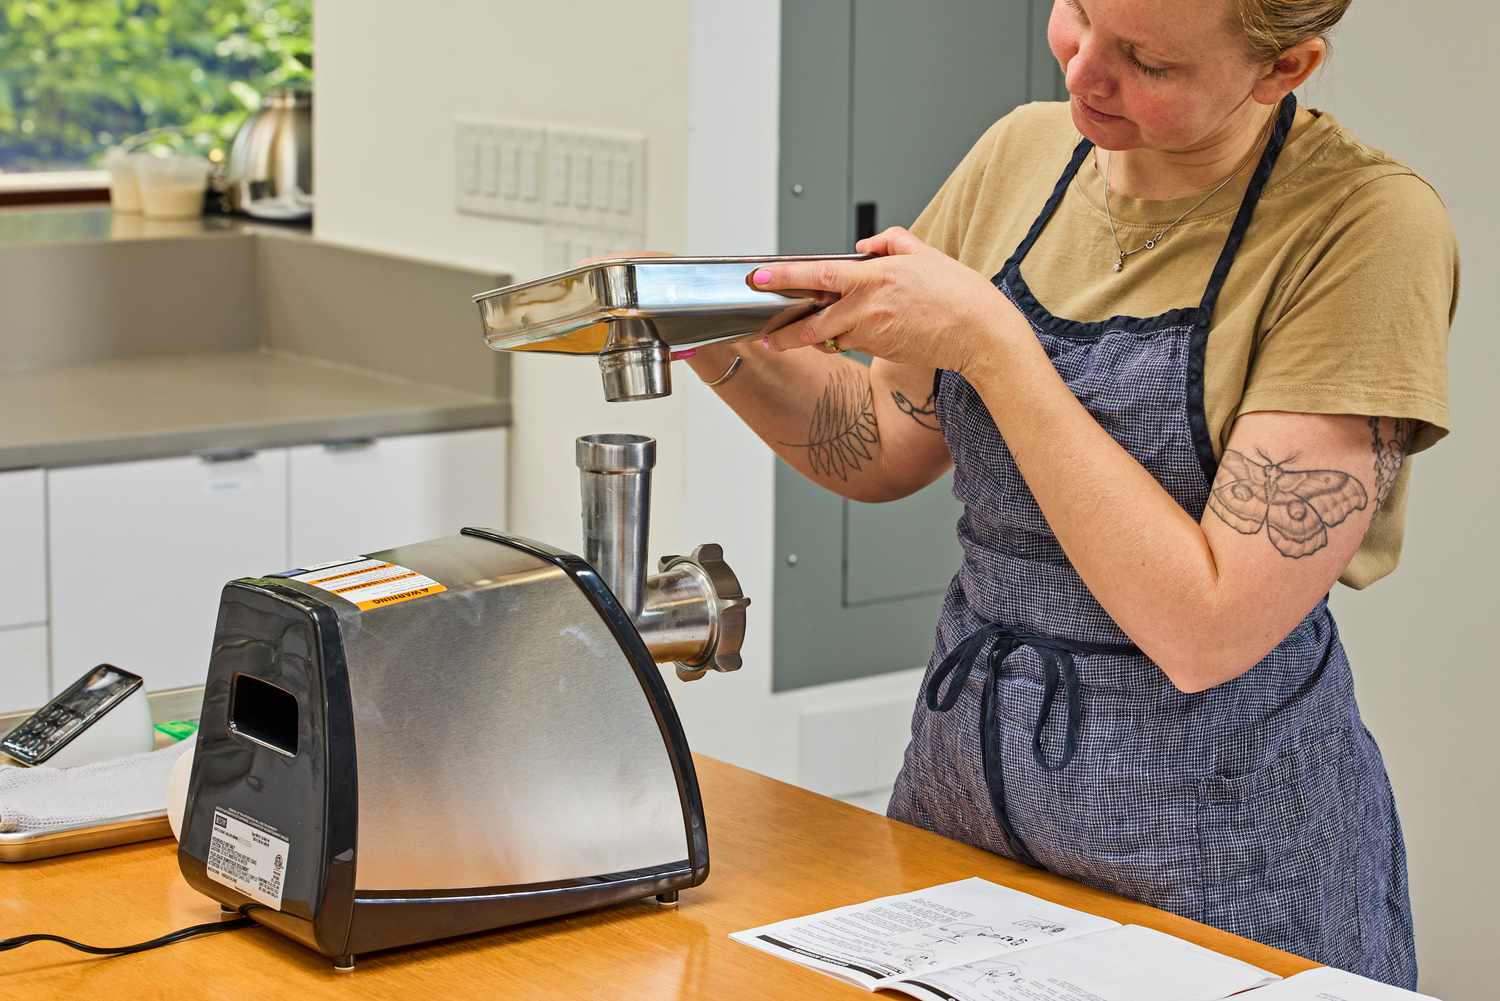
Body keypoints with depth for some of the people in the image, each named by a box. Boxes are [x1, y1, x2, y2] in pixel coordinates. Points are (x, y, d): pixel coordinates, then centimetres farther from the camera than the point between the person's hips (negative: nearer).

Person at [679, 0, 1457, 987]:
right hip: (964, 785, 6)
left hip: (1219, 849, -5)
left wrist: (990, 342, -23)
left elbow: (1207, 631, -24)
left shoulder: (1369, 222, -19)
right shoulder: (1024, 153, -1)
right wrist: (718, 339, -6)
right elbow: (887, 446, 12)